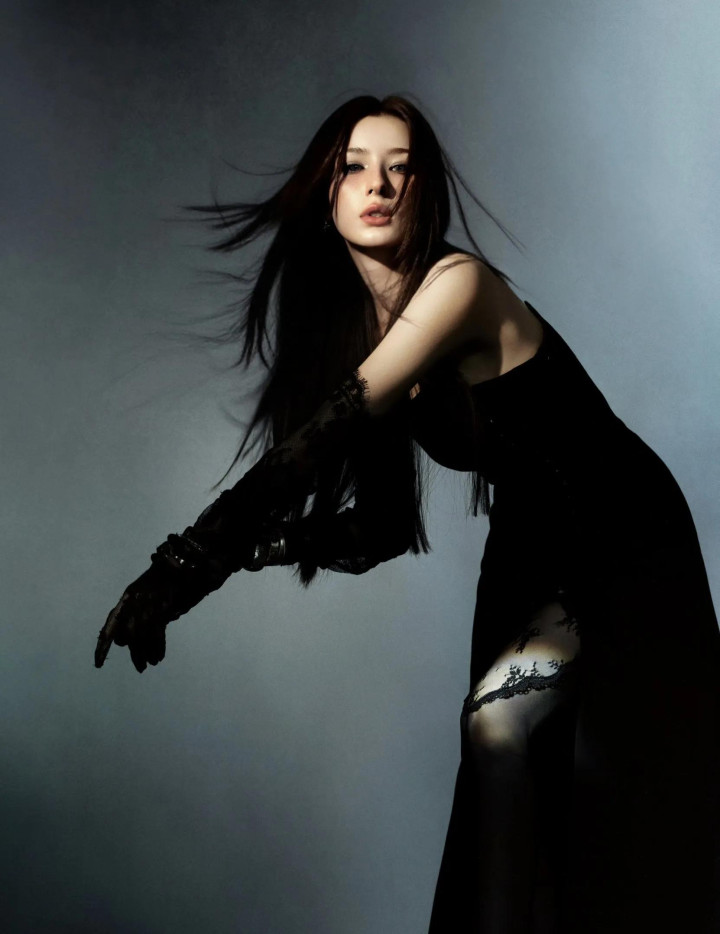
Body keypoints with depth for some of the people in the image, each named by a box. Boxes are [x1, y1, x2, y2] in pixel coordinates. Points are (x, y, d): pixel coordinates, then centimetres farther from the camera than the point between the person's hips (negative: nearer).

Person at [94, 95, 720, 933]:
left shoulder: (459, 284, -21)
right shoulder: (361, 326, 1)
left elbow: (333, 428, -33)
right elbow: (382, 525, 0)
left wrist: (188, 559, -37)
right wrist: (263, 543, -16)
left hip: (622, 542, -6)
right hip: (530, 556, 6)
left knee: (500, 716, -18)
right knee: (501, 733, 0)